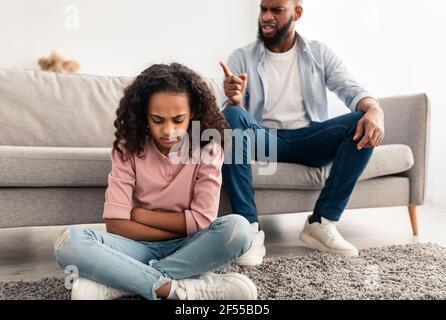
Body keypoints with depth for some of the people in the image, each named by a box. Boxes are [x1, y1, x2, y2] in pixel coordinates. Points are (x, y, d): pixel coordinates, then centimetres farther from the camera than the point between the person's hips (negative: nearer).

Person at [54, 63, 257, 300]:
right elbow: (116, 225, -13)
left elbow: (202, 221, -12)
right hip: (141, 246, 0)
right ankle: (178, 287, -32)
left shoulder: (208, 150, -7)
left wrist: (139, 214, -10)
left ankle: (116, 284, -26)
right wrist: (184, 228, -16)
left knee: (237, 228, -32)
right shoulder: (128, 149, -6)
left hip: (188, 248, 1)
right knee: (69, 242, -26)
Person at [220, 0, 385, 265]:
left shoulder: (320, 53, 9)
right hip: (263, 139, -1)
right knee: (232, 117, -32)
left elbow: (351, 89, -3)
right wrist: (235, 101, -32)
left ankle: (322, 223, -20)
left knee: (363, 124, -23)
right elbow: (231, 113, -6)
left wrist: (374, 109, -26)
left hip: (308, 139, 2)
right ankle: (251, 228, -32)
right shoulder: (242, 58, 5)